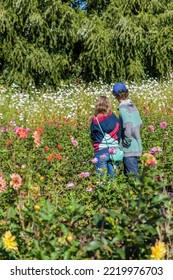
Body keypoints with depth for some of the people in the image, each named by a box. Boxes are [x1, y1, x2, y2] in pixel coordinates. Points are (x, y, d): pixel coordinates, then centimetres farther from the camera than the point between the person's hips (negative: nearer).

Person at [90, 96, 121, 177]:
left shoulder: (95, 121, -5)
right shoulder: (115, 119, 0)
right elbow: (119, 134, 6)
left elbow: (93, 136, 5)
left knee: (102, 176, 4)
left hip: (101, 151, -2)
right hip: (114, 151, 2)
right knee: (113, 175, 8)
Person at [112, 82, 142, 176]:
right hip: (136, 146, 9)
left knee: (132, 174, -2)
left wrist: (127, 141, -19)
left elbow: (128, 125, -30)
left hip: (129, 149, -9)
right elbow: (139, 123, 17)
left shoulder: (123, 109, -17)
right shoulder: (133, 106, 9)